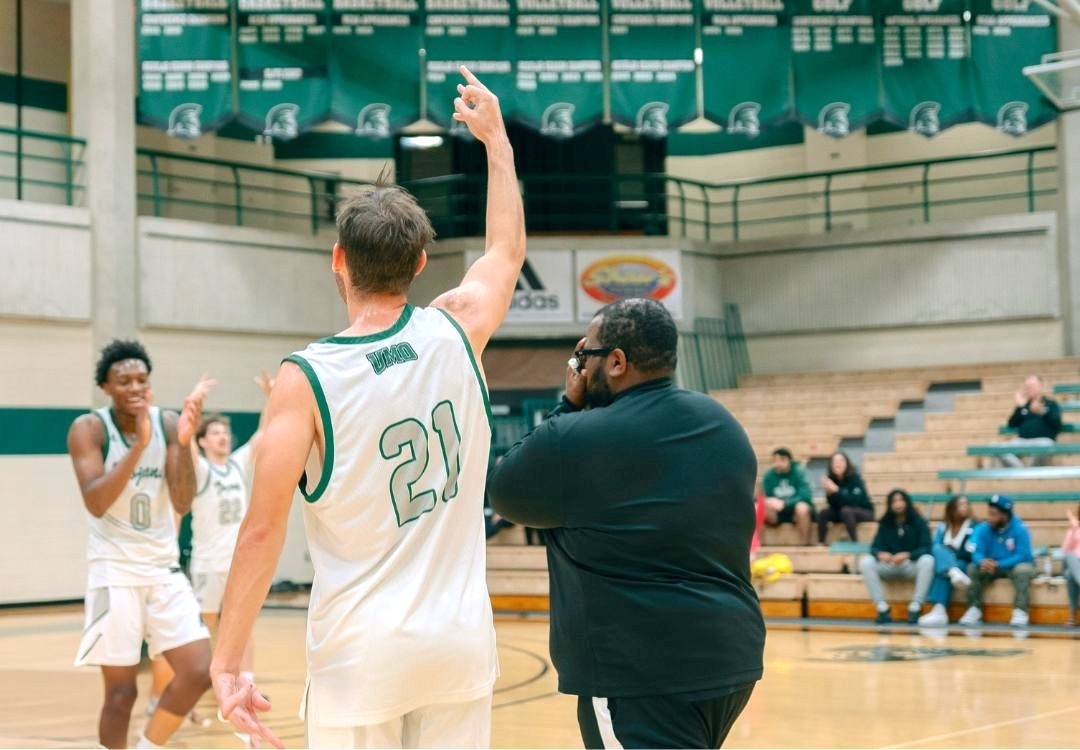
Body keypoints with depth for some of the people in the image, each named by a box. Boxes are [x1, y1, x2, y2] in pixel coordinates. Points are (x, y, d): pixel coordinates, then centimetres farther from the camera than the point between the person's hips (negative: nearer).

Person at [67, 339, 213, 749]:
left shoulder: (169, 423, 1)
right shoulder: (89, 428, -9)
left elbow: (182, 503, -7)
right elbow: (96, 504, -22)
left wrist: (184, 443, -22)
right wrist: (139, 445, -29)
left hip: (164, 567, 4)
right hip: (115, 570, -4)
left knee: (198, 672, -4)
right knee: (121, 691, -2)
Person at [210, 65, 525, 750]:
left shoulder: (305, 379, -11)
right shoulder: (457, 329, -1)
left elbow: (264, 529, -14)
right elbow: (508, 249, 21)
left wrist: (227, 663, -8)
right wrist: (495, 136, 34)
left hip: (361, 653, -3)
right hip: (461, 641, 3)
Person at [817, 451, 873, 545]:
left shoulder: (854, 477, -20)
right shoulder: (831, 478, -7)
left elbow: (855, 500, -31)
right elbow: (834, 505, -7)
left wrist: (836, 490, -36)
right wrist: (829, 493, -27)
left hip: (864, 512, -5)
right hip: (842, 512, 5)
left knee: (846, 511, -35)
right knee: (823, 513, -19)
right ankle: (820, 543, -16)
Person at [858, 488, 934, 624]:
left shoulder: (919, 522, -3)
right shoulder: (885, 524, 3)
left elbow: (926, 548, -13)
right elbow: (875, 547, -3)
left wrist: (907, 555, -32)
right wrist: (880, 554, -29)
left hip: (911, 566, -2)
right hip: (889, 566, 2)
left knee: (927, 561, -35)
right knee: (865, 562, -25)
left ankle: (915, 608, -28)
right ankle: (882, 608, -26)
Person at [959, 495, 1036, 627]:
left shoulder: (1020, 529, -19)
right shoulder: (982, 529, -8)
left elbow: (1023, 555, -25)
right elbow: (977, 553, -13)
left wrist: (998, 564, -36)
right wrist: (983, 561, -39)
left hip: (1015, 566, -3)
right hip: (992, 566, 4)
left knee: (1023, 570, -36)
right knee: (973, 568, -21)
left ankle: (1020, 612, -35)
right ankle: (974, 609, -18)